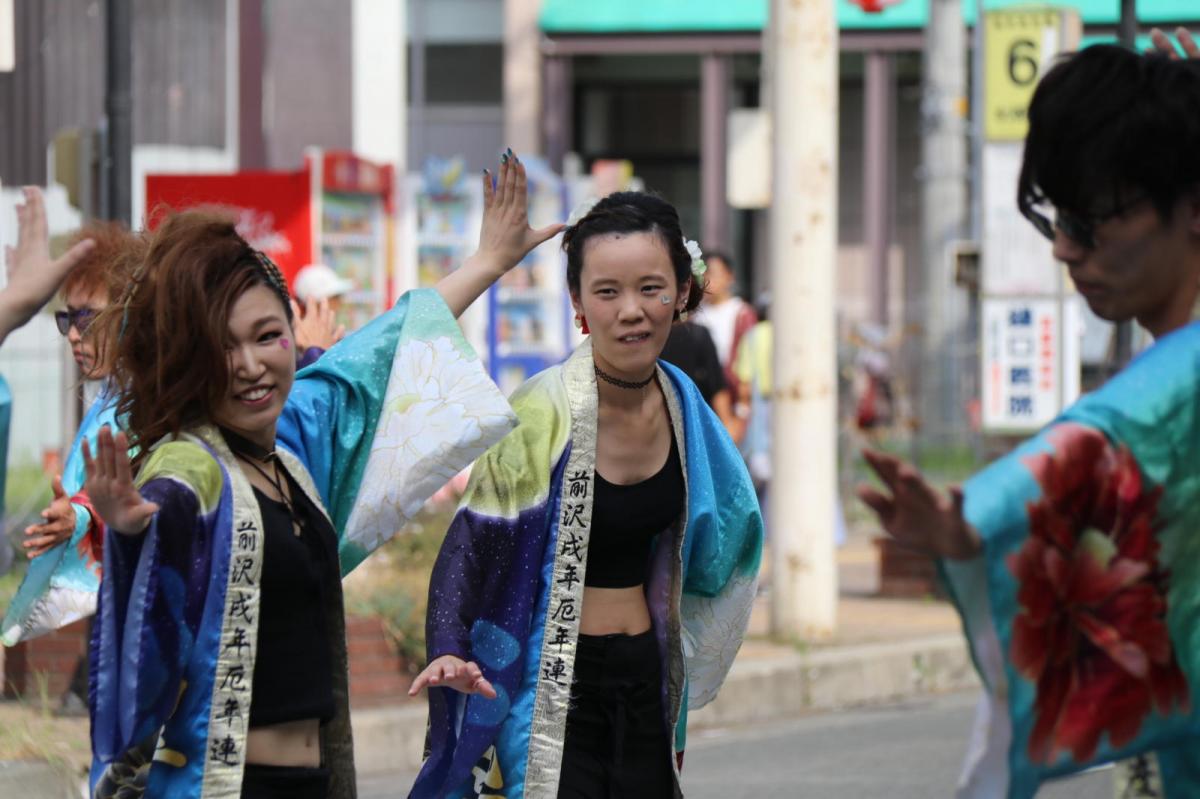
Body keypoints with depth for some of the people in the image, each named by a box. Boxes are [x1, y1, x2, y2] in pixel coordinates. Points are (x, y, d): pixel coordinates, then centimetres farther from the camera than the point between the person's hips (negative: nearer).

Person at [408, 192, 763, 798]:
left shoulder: (680, 402, 2)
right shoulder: (543, 414, -17)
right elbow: (471, 549, -14)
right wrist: (452, 655, -30)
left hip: (644, 679, 6)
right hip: (557, 687, -6)